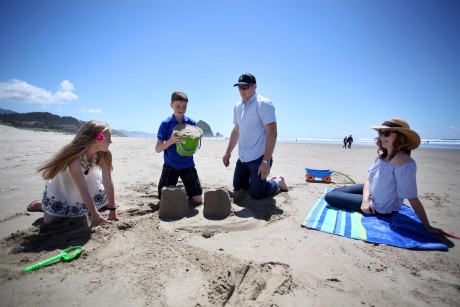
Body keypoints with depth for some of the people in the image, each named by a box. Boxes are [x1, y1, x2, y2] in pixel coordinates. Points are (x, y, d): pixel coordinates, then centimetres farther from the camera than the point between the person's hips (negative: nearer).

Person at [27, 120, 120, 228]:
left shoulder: (104, 154, -24)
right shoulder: (74, 156, -38)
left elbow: (108, 181, -22)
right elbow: (83, 189, -37)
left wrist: (112, 208, -22)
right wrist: (95, 216, -35)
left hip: (87, 180, 5)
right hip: (63, 186, -4)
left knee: (107, 203, 2)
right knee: (50, 220, -10)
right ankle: (43, 205, 22)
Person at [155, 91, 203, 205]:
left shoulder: (191, 123, 2)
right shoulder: (166, 124, -5)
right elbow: (158, 149, -6)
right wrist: (171, 141, -23)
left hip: (188, 165, 1)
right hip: (170, 166, -1)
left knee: (198, 200, 1)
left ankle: (187, 193, 32)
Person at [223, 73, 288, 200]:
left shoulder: (264, 104, -14)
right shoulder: (238, 107, 8)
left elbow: (272, 133, -21)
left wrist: (266, 161, -26)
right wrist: (228, 152, 18)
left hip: (259, 158, -7)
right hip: (242, 158, 8)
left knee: (256, 193, -5)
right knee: (238, 186, 15)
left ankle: (277, 182, 22)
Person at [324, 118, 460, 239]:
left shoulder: (403, 161, -32)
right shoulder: (382, 155, -5)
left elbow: (412, 198, -27)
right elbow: (369, 180, -1)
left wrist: (428, 227, -21)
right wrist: (365, 200, -17)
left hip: (380, 208, -8)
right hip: (371, 192, 8)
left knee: (329, 197, -6)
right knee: (333, 192, 19)